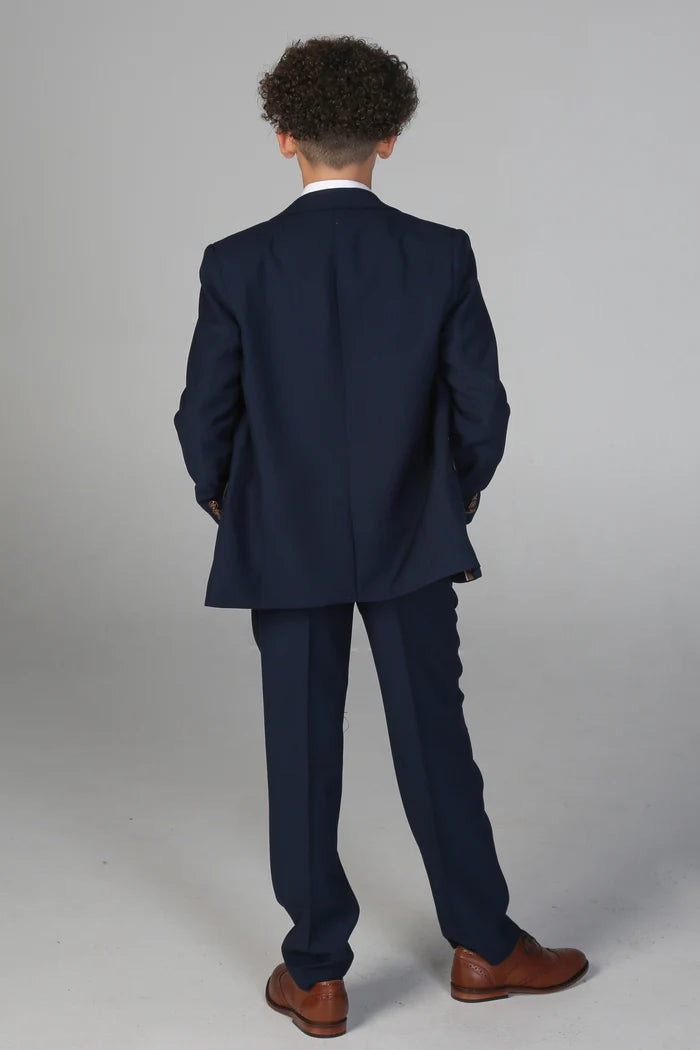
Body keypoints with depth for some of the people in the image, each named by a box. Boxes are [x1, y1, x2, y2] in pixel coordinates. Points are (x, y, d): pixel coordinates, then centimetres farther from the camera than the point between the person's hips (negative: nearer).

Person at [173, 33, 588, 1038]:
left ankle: (316, 976, 20)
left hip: (284, 544, 0)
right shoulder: (443, 255, -8)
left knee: (302, 756, 9)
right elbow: (482, 408, -6)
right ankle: (484, 948, 26)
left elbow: (205, 417, -5)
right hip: (413, 540, 1)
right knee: (435, 741, 12)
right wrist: (456, 496, 13)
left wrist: (226, 505, 14)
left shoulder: (237, 263, -9)